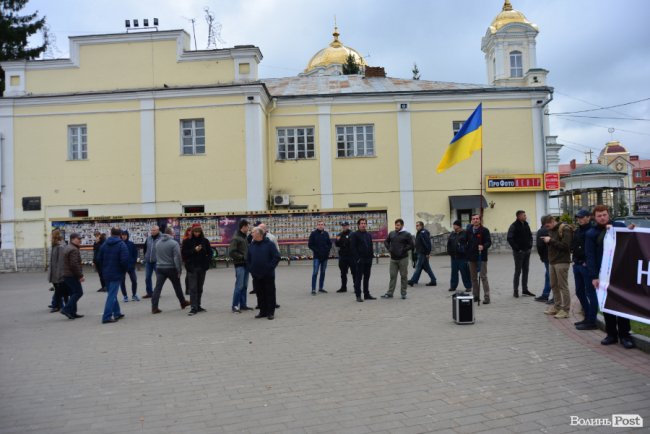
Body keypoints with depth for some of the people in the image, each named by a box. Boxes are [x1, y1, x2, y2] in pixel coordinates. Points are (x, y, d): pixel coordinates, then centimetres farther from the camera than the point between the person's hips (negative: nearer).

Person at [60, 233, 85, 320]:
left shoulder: (67, 248, 19)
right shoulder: (73, 250, -16)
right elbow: (74, 264, -24)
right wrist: (80, 275, -18)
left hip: (66, 275, 10)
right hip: (72, 276, -10)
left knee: (73, 294, 13)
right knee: (78, 292, -7)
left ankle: (72, 313, 13)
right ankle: (66, 309, -11)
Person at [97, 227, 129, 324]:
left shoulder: (104, 244, 5)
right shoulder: (122, 244, -13)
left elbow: (99, 258, 7)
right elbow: (125, 260, -21)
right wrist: (125, 270, -3)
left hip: (106, 273, 6)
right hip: (116, 273, -6)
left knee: (112, 293, 18)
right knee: (112, 295, -3)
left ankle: (117, 313, 27)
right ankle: (107, 317, -6)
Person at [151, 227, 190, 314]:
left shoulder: (157, 242, 5)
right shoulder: (174, 243, -14)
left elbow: (157, 256, 14)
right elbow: (177, 258, -16)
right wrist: (179, 270, -12)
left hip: (159, 268, 4)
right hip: (171, 268, -4)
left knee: (158, 287, 2)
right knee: (177, 286, 13)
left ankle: (154, 307, -3)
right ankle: (183, 302, 27)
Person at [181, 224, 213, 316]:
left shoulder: (205, 241, 6)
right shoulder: (187, 241, 0)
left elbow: (210, 252, 13)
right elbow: (184, 253, -5)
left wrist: (208, 262, 0)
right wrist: (194, 250, -16)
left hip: (202, 267, 3)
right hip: (192, 268, -3)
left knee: (200, 288, 10)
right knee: (193, 288, -8)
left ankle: (198, 306, 20)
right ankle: (194, 308, -8)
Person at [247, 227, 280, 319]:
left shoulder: (269, 244, -6)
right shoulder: (251, 245, 9)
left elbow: (277, 257, -8)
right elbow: (248, 259, 16)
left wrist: (270, 268, -11)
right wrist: (251, 269, 5)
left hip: (268, 275, -4)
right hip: (256, 275, 5)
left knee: (270, 293, 2)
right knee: (260, 294, 10)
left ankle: (271, 312, 10)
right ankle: (263, 311, 21)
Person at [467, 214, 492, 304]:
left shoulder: (484, 230, -6)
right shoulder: (469, 230, 8)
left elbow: (489, 242, -11)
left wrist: (483, 246, -28)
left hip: (482, 257, -5)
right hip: (471, 257, 5)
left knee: (483, 277, -7)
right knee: (473, 277, 11)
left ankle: (486, 297, -3)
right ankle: (476, 295, 21)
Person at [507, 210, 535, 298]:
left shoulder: (526, 224, 10)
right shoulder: (514, 226, -12)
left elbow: (530, 235, 21)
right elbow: (510, 239, -17)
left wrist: (530, 245, 8)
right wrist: (517, 248, -17)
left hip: (527, 251, 7)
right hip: (519, 252, -7)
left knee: (525, 271, 11)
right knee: (518, 271, -2)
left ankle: (525, 290, 18)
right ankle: (515, 290, 6)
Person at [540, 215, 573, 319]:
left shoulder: (565, 229, -11)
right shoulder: (552, 230, 13)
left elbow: (565, 245, -19)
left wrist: (551, 240, -19)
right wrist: (547, 241, 0)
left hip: (562, 262, -8)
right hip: (552, 261, 8)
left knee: (563, 286, -3)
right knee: (554, 285, 12)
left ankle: (565, 310, 4)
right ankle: (557, 306, 23)